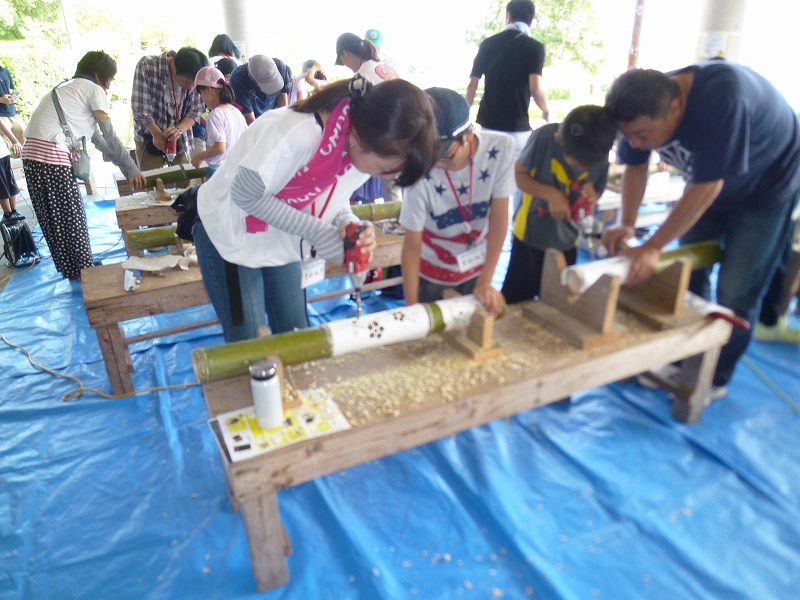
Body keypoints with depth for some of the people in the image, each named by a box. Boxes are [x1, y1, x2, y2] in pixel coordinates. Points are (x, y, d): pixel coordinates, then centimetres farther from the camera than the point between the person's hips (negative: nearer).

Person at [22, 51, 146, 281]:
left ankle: (70, 270, 27)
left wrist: (123, 164, 25)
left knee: (54, 219, 15)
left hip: (31, 152, 9)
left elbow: (96, 138, 26)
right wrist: (132, 169, 3)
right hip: (51, 154, -9)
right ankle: (84, 271, 14)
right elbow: (109, 136, -4)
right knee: (72, 218, 3)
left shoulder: (70, 88, 26)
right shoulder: (93, 89, 1)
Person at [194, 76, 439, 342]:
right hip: (230, 231, -6)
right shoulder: (295, 135, -37)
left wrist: (349, 225, -23)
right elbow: (245, 195, -24)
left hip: (281, 240, 6)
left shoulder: (363, 147, -15)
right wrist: (319, 232, -28)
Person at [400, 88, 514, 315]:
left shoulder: (501, 148, -22)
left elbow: (499, 218, -16)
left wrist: (485, 283, -18)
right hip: (432, 271, -2)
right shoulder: (421, 173, -27)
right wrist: (412, 309, -21)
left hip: (477, 265, 2)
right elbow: (412, 246, -20)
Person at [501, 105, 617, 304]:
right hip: (530, 235, -3)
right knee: (515, 301, 8)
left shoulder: (601, 157, -11)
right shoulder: (544, 137, -21)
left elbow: (598, 189, 5)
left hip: (567, 241, 3)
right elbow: (518, 174, -12)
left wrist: (592, 196, -19)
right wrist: (551, 194, -26)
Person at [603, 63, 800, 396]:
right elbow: (634, 167, -7)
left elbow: (707, 187, -36)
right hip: (705, 182, 6)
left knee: (735, 292, -5)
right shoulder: (645, 107, -20)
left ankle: (715, 379, 15)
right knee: (688, 274, 7)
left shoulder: (723, 97, -40)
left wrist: (653, 247, -33)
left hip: (767, 187, -5)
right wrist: (626, 225, -20)